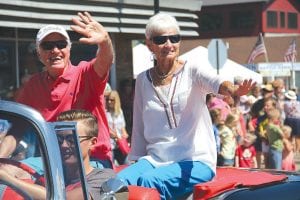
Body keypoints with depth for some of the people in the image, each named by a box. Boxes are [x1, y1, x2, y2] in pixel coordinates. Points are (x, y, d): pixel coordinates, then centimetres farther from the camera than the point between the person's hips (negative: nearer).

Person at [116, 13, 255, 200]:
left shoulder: (192, 69, -1)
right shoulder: (143, 80, 10)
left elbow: (215, 82, -24)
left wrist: (234, 90, -46)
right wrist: (136, 161, 13)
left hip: (196, 160, -3)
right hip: (155, 159, 3)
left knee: (148, 181, -32)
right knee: (119, 181, -28)